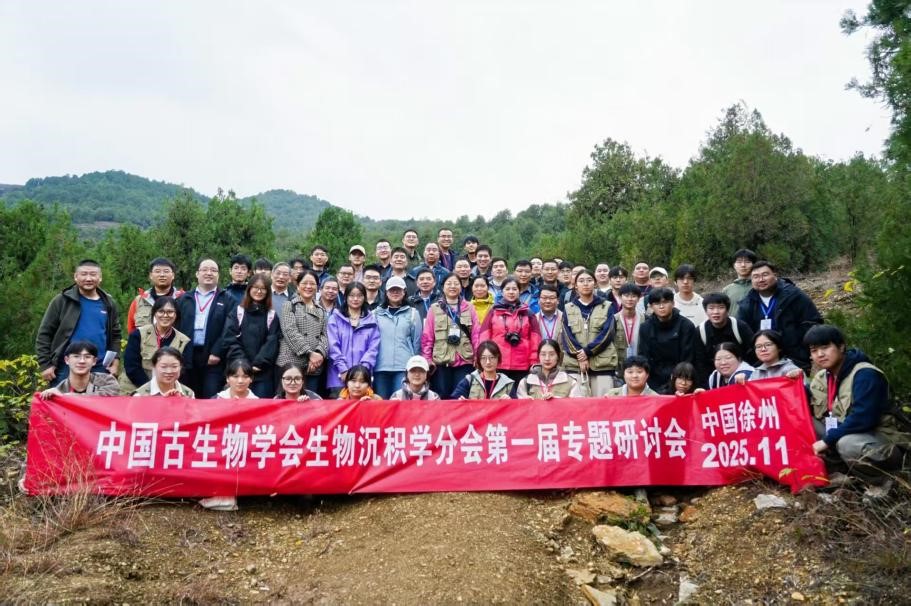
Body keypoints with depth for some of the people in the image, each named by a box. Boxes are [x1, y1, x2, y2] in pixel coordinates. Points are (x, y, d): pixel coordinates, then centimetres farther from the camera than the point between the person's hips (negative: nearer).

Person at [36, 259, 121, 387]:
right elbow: (44, 334, 2)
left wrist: (115, 361, 5)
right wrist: (45, 364, -5)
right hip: (66, 369, -3)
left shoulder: (108, 304, 10)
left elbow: (115, 335, 18)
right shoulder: (62, 301, 1)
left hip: (99, 370, 3)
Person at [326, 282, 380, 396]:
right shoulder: (335, 318, 8)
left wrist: (363, 368, -9)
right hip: (339, 376, -1)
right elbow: (333, 346, 0)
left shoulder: (371, 320, 12)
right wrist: (343, 370, -10)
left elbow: (373, 348, 5)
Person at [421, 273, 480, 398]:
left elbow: (476, 335, 5)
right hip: (441, 362, 0)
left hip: (464, 361, 1)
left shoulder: (469, 308, 8)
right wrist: (427, 360, -3)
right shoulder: (434, 309, 6)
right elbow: (427, 337, 3)